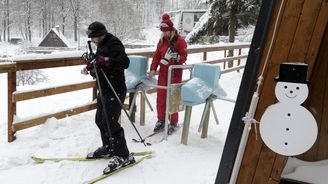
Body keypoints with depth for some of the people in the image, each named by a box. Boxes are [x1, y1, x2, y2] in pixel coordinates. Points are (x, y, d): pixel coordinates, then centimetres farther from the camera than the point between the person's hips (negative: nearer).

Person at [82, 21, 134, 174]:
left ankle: (123, 156, 0)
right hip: (103, 91, 10)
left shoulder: (114, 44, -15)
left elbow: (125, 62, -27)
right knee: (100, 120, 16)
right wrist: (93, 68, 8)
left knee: (110, 122, -11)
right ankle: (108, 148, 33)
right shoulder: (101, 45, 15)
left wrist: (106, 61, -34)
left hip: (114, 91, -10)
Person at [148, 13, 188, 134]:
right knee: (160, 97, 8)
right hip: (163, 73, 5)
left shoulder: (180, 41, -9)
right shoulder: (162, 40, 8)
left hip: (175, 74, -5)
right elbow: (156, 55, 10)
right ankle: (161, 120, 23)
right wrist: (153, 69, 0)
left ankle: (173, 123, 12)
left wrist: (176, 57, -31)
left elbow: (184, 58, -11)